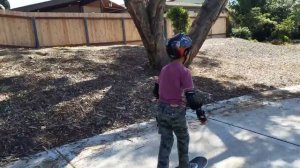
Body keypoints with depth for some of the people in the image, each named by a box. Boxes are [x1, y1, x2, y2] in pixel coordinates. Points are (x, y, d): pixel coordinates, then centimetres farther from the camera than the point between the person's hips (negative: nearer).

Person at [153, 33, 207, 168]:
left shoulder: (164, 69, 4)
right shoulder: (184, 72, -16)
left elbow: (156, 91, 10)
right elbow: (190, 97, -18)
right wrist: (200, 112, -7)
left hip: (162, 110, 5)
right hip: (176, 111, -5)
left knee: (165, 141, 15)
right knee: (183, 140, 19)